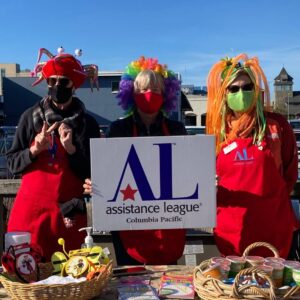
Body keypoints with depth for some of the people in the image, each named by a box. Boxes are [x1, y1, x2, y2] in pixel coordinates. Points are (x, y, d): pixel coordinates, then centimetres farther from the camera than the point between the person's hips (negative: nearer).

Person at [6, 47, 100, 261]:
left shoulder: (87, 123, 2)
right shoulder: (31, 117, 4)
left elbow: (94, 173, 1)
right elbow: (12, 163, 5)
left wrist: (71, 149, -13)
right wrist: (34, 150, -13)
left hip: (71, 213, 0)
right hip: (31, 207, 1)